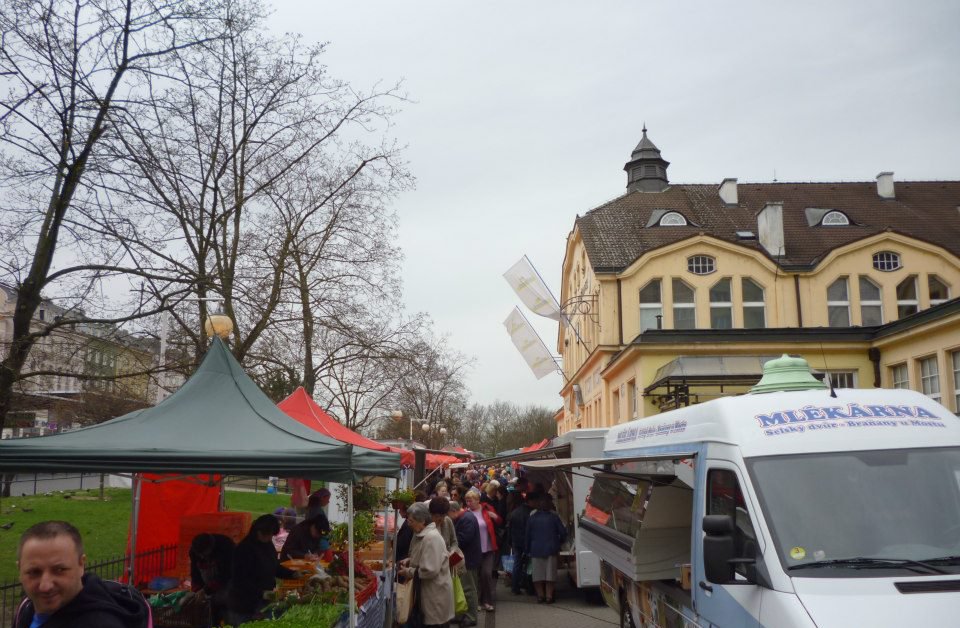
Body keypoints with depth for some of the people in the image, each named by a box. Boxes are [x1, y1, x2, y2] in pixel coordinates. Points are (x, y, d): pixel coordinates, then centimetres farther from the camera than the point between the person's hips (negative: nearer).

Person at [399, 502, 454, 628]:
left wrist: (408, 572, -15)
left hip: (436, 594, -10)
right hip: (430, 592, 10)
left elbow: (430, 570, -27)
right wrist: (410, 561, 6)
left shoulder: (431, 538, -23)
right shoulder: (426, 534, 9)